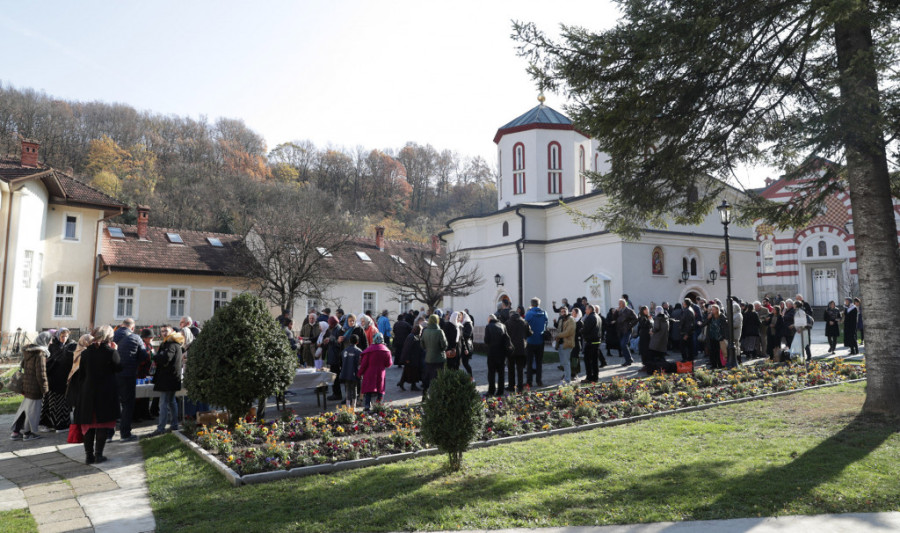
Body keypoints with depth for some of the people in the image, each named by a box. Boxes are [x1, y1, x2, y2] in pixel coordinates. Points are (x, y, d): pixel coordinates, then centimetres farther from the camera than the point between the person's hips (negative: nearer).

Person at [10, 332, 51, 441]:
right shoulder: (40, 355, -20)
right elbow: (41, 374, -20)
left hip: (26, 386, 8)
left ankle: (16, 432, 24)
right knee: (32, 409, 5)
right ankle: (27, 433, 16)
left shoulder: (28, 352, 7)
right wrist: (45, 390, -11)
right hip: (35, 388, -8)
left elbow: (23, 366, 18)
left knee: (24, 408, 18)